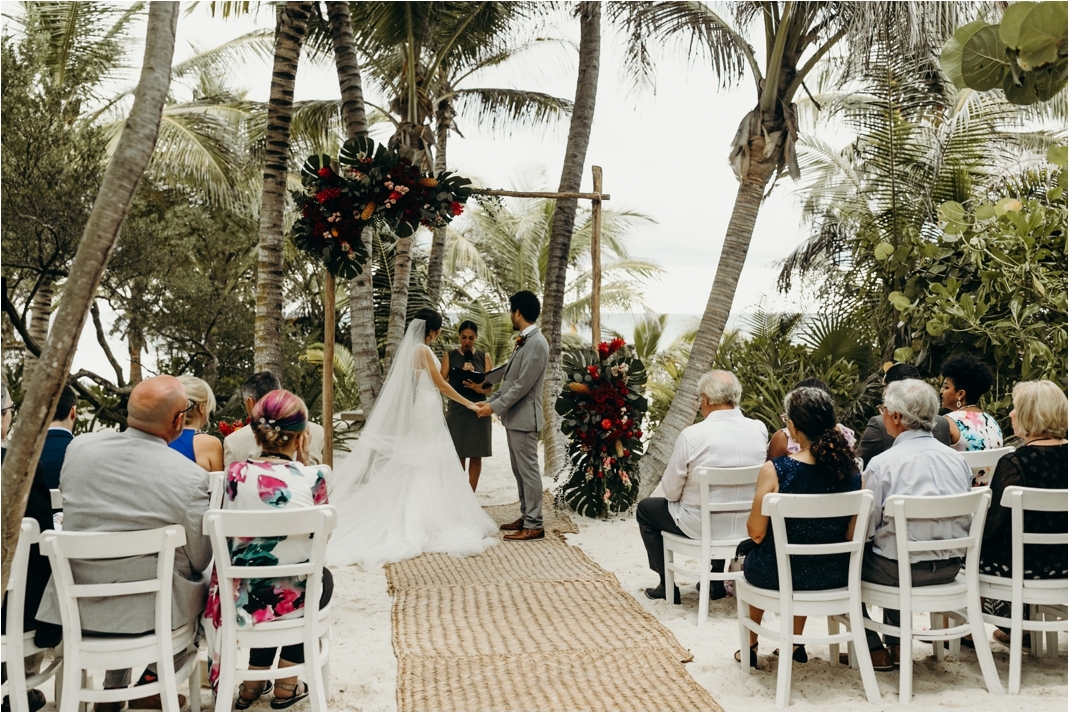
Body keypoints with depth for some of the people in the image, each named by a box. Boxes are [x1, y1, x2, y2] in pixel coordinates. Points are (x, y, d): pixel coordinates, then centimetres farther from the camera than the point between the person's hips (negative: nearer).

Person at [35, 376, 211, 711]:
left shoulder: (79, 447, -9)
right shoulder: (190, 477, -21)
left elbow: (70, 514, 9)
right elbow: (200, 560, -8)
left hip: (76, 604, 4)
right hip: (149, 611, -4)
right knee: (203, 584, 26)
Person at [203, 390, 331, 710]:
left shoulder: (236, 473, -9)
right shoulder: (313, 477, -16)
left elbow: (231, 536, 6)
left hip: (246, 596, 2)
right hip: (293, 597, -2)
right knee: (322, 577, 34)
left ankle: (253, 683, 42)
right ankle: (286, 684, 37)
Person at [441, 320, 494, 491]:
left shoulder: (484, 357, 6)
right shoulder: (450, 356, 4)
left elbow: (491, 386, 2)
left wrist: (480, 389, -19)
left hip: (478, 410, 1)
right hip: (457, 410, -1)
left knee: (476, 455, 3)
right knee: (458, 455, 0)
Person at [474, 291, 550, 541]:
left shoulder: (536, 343, -17)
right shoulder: (524, 341, 15)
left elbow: (523, 385, -21)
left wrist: (496, 407, -16)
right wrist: (490, 401, 13)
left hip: (523, 417, -10)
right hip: (513, 417, 10)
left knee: (528, 470, -4)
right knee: (519, 471, 15)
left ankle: (534, 525, 2)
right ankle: (525, 517, 24)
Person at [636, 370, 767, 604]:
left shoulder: (692, 435, -22)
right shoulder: (760, 430, -8)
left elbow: (671, 492, -12)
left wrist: (668, 471, 9)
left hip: (702, 528, -5)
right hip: (747, 525, 5)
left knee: (645, 509, 21)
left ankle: (668, 586, 24)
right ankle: (716, 582, 42)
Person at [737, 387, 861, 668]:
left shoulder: (775, 470, -23)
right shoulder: (851, 471, -11)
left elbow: (756, 533, -15)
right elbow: (852, 534, -2)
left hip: (780, 576, -4)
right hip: (835, 575, 4)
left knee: (749, 559, 32)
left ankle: (750, 646, 44)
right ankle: (796, 643, 49)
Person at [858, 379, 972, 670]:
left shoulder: (882, 464, -17)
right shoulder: (957, 459, 0)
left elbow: (865, 529, -13)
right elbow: (965, 518, 10)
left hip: (901, 570, -6)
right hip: (950, 568, 7)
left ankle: (874, 650, 19)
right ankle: (896, 643, 35)